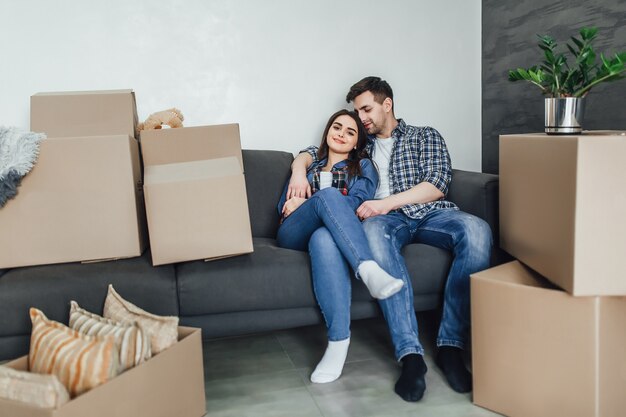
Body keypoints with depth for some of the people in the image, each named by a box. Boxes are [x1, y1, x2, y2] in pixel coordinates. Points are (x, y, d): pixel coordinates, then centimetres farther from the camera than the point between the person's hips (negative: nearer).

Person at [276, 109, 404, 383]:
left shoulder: (363, 167, 28)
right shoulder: (307, 167, 35)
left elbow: (357, 202, 5)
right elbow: (284, 206, 22)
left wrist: (305, 203, -2)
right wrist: (320, 201, -1)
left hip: (328, 233, -1)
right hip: (294, 236, 1)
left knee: (324, 238, -44)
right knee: (328, 194, -36)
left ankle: (339, 340, -53)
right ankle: (370, 270, -57)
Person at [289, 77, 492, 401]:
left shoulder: (425, 137, 21)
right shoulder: (361, 144, 30)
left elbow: (437, 186, 4)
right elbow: (310, 154, 31)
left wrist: (386, 203, -9)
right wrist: (299, 170, 5)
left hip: (430, 213, 0)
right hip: (385, 217, 0)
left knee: (476, 230, -36)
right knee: (374, 232, -40)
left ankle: (451, 345, -31)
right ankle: (410, 354, -45)